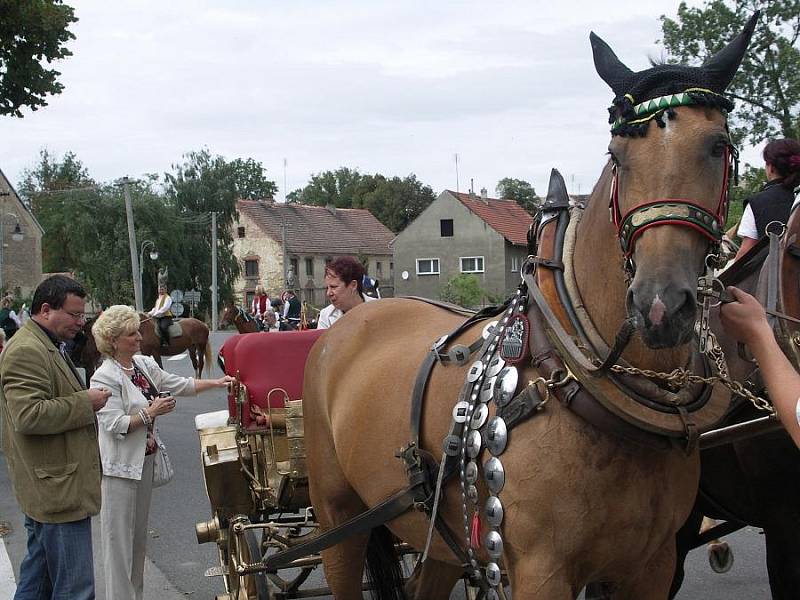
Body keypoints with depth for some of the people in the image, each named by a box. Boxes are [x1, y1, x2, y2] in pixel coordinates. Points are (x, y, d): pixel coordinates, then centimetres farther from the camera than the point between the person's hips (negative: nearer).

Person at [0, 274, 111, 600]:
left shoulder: (46, 346, 19)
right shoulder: (27, 351, -17)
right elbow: (28, 416, -27)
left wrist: (85, 401, 17)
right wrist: (85, 401, -19)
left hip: (49, 489, 11)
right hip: (59, 490, -11)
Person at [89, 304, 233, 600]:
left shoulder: (144, 364, 8)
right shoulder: (105, 377, -16)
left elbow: (181, 385, 14)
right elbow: (113, 425, -20)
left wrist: (217, 383, 9)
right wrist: (150, 412, -17)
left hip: (144, 460, 8)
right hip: (120, 465, -8)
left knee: (139, 531, 16)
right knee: (120, 535, -2)